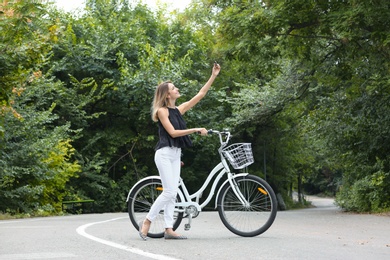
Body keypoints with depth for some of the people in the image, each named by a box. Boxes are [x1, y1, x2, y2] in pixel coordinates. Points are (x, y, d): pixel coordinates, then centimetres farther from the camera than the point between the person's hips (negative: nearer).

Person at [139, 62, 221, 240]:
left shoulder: (179, 109, 12)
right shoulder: (162, 111, -7)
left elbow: (200, 94, 14)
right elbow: (173, 132, -15)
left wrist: (213, 76, 11)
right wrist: (196, 130, -16)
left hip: (176, 154, 7)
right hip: (165, 154, -7)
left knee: (173, 193, 3)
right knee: (169, 192, -12)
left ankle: (169, 229, 3)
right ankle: (146, 222, -1)